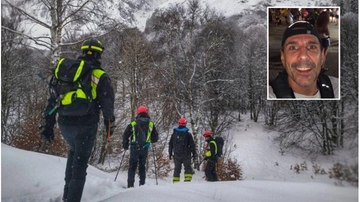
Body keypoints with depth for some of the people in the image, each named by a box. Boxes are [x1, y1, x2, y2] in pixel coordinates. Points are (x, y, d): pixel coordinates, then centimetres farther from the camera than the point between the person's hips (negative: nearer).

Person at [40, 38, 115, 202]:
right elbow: (107, 104, -3)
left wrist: (48, 124, 16)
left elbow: (53, 99, 11)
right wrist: (110, 124, 14)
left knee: (74, 151, 28)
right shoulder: (100, 76, -2)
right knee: (80, 162, 3)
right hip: (86, 124, -5)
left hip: (64, 122, 5)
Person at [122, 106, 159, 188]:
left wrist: (125, 146, 15)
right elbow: (155, 138, 7)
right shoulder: (151, 124, 3)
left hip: (134, 148, -1)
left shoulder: (133, 124, 0)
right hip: (144, 149, 1)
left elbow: (125, 135, 2)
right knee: (142, 166, 12)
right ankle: (142, 184, 7)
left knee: (132, 166, 6)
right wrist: (151, 140, 29)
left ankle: (130, 185, -1)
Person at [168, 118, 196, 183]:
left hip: (176, 155, 3)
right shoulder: (188, 134, -5)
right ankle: (187, 180, -6)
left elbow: (170, 144, 11)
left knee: (177, 168, 11)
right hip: (186, 155, -3)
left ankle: (175, 181, 7)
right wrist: (194, 154, 6)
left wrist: (170, 153, 18)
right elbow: (192, 145, -2)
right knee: (188, 168, 6)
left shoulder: (174, 133, 5)